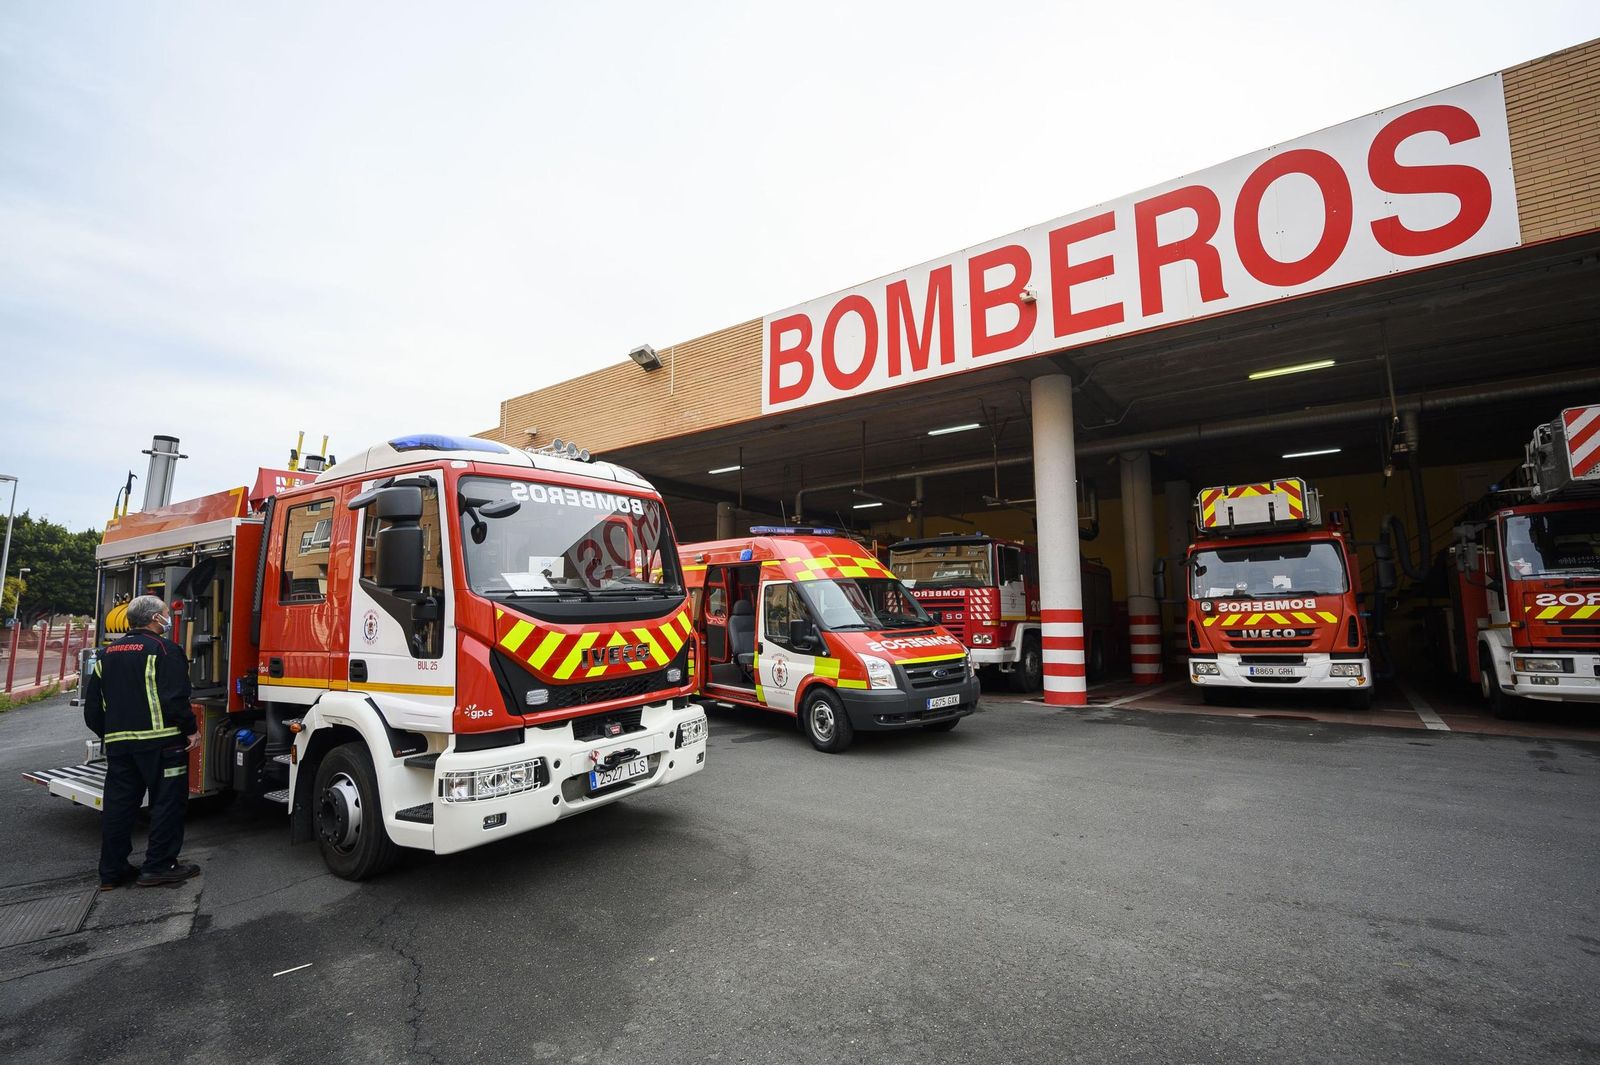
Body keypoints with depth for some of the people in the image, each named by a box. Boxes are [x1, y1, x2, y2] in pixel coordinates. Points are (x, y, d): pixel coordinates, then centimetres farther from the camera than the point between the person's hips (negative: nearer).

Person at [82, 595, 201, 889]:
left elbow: (93, 707, 18)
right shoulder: (163, 650, -11)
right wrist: (191, 729, -8)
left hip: (118, 743, 8)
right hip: (160, 741, -7)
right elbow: (175, 698, -18)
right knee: (167, 802, 1)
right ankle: (159, 866, 4)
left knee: (118, 805, 13)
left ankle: (111, 871, 19)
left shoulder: (107, 655, 14)